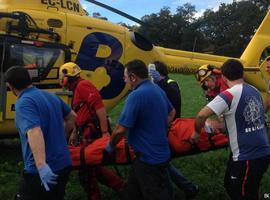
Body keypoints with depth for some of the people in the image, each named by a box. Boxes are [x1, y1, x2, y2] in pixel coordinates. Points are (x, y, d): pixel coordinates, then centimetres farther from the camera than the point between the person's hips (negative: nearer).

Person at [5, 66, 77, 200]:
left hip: (39, 172, -8)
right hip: (64, 165, 8)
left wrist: (41, 165, -40)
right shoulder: (51, 96, 9)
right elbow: (72, 117, 23)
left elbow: (34, 132, -32)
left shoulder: (24, 103, -16)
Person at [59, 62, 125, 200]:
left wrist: (105, 132, -26)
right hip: (89, 133, 10)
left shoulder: (82, 85, -11)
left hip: (93, 133, -10)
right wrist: (74, 134, 28)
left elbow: (99, 106, -22)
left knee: (85, 169, 3)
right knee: (93, 166, 16)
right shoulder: (77, 89, 20)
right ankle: (121, 186, 22)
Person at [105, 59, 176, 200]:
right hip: (158, 153, 9)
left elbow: (120, 129, -22)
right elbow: (171, 113, 22)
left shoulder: (136, 95, -23)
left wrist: (110, 145, -4)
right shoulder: (158, 90, 6)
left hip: (150, 158, -9)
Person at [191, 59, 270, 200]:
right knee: (231, 185, 24)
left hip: (247, 157, -7)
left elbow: (201, 115, -24)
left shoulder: (229, 95, -18)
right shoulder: (255, 91, 4)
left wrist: (197, 132, -5)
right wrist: (222, 124, 21)